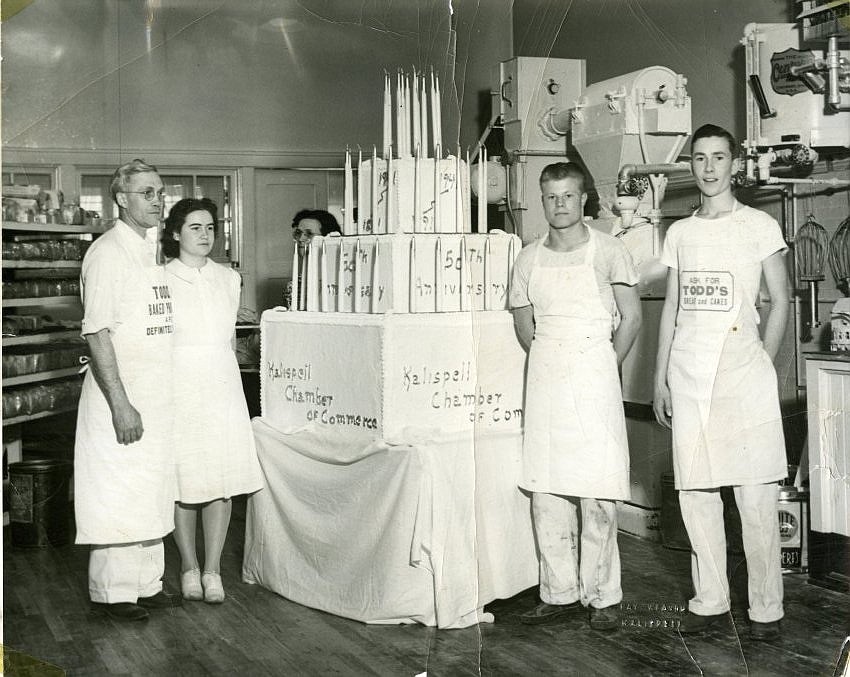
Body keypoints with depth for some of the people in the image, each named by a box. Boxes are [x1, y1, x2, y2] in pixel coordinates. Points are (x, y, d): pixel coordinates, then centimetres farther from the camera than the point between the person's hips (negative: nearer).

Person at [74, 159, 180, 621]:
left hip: (157, 394, 9)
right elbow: (97, 333, -19)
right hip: (121, 396, -8)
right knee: (117, 496, 0)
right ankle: (111, 591, 12)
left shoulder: (155, 249, 12)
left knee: (153, 492, 15)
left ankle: (146, 583, 27)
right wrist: (121, 403, -22)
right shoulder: (107, 253, -14)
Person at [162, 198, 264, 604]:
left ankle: (212, 570, 9)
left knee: (223, 480, 0)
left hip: (222, 386, 3)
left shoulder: (229, 279, 10)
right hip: (178, 385, -3)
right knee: (184, 480, 1)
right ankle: (189, 567, 16)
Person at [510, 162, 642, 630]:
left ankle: (601, 597, 6)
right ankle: (559, 593, 14)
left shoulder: (607, 250, -1)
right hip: (544, 382, 4)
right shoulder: (529, 258, 9)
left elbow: (631, 317, 4)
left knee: (597, 495, -4)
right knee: (545, 493, 4)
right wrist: (549, 364, 10)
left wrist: (604, 368, 4)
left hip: (595, 380, -4)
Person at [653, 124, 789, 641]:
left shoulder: (759, 226, 3)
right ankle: (710, 600, 17)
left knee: (757, 496, -4)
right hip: (688, 373, 4)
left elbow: (781, 302, 3)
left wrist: (762, 365, -4)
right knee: (695, 492, 5)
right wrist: (660, 377, 11)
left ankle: (766, 609, 7)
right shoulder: (680, 233, 14)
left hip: (741, 369, -4)